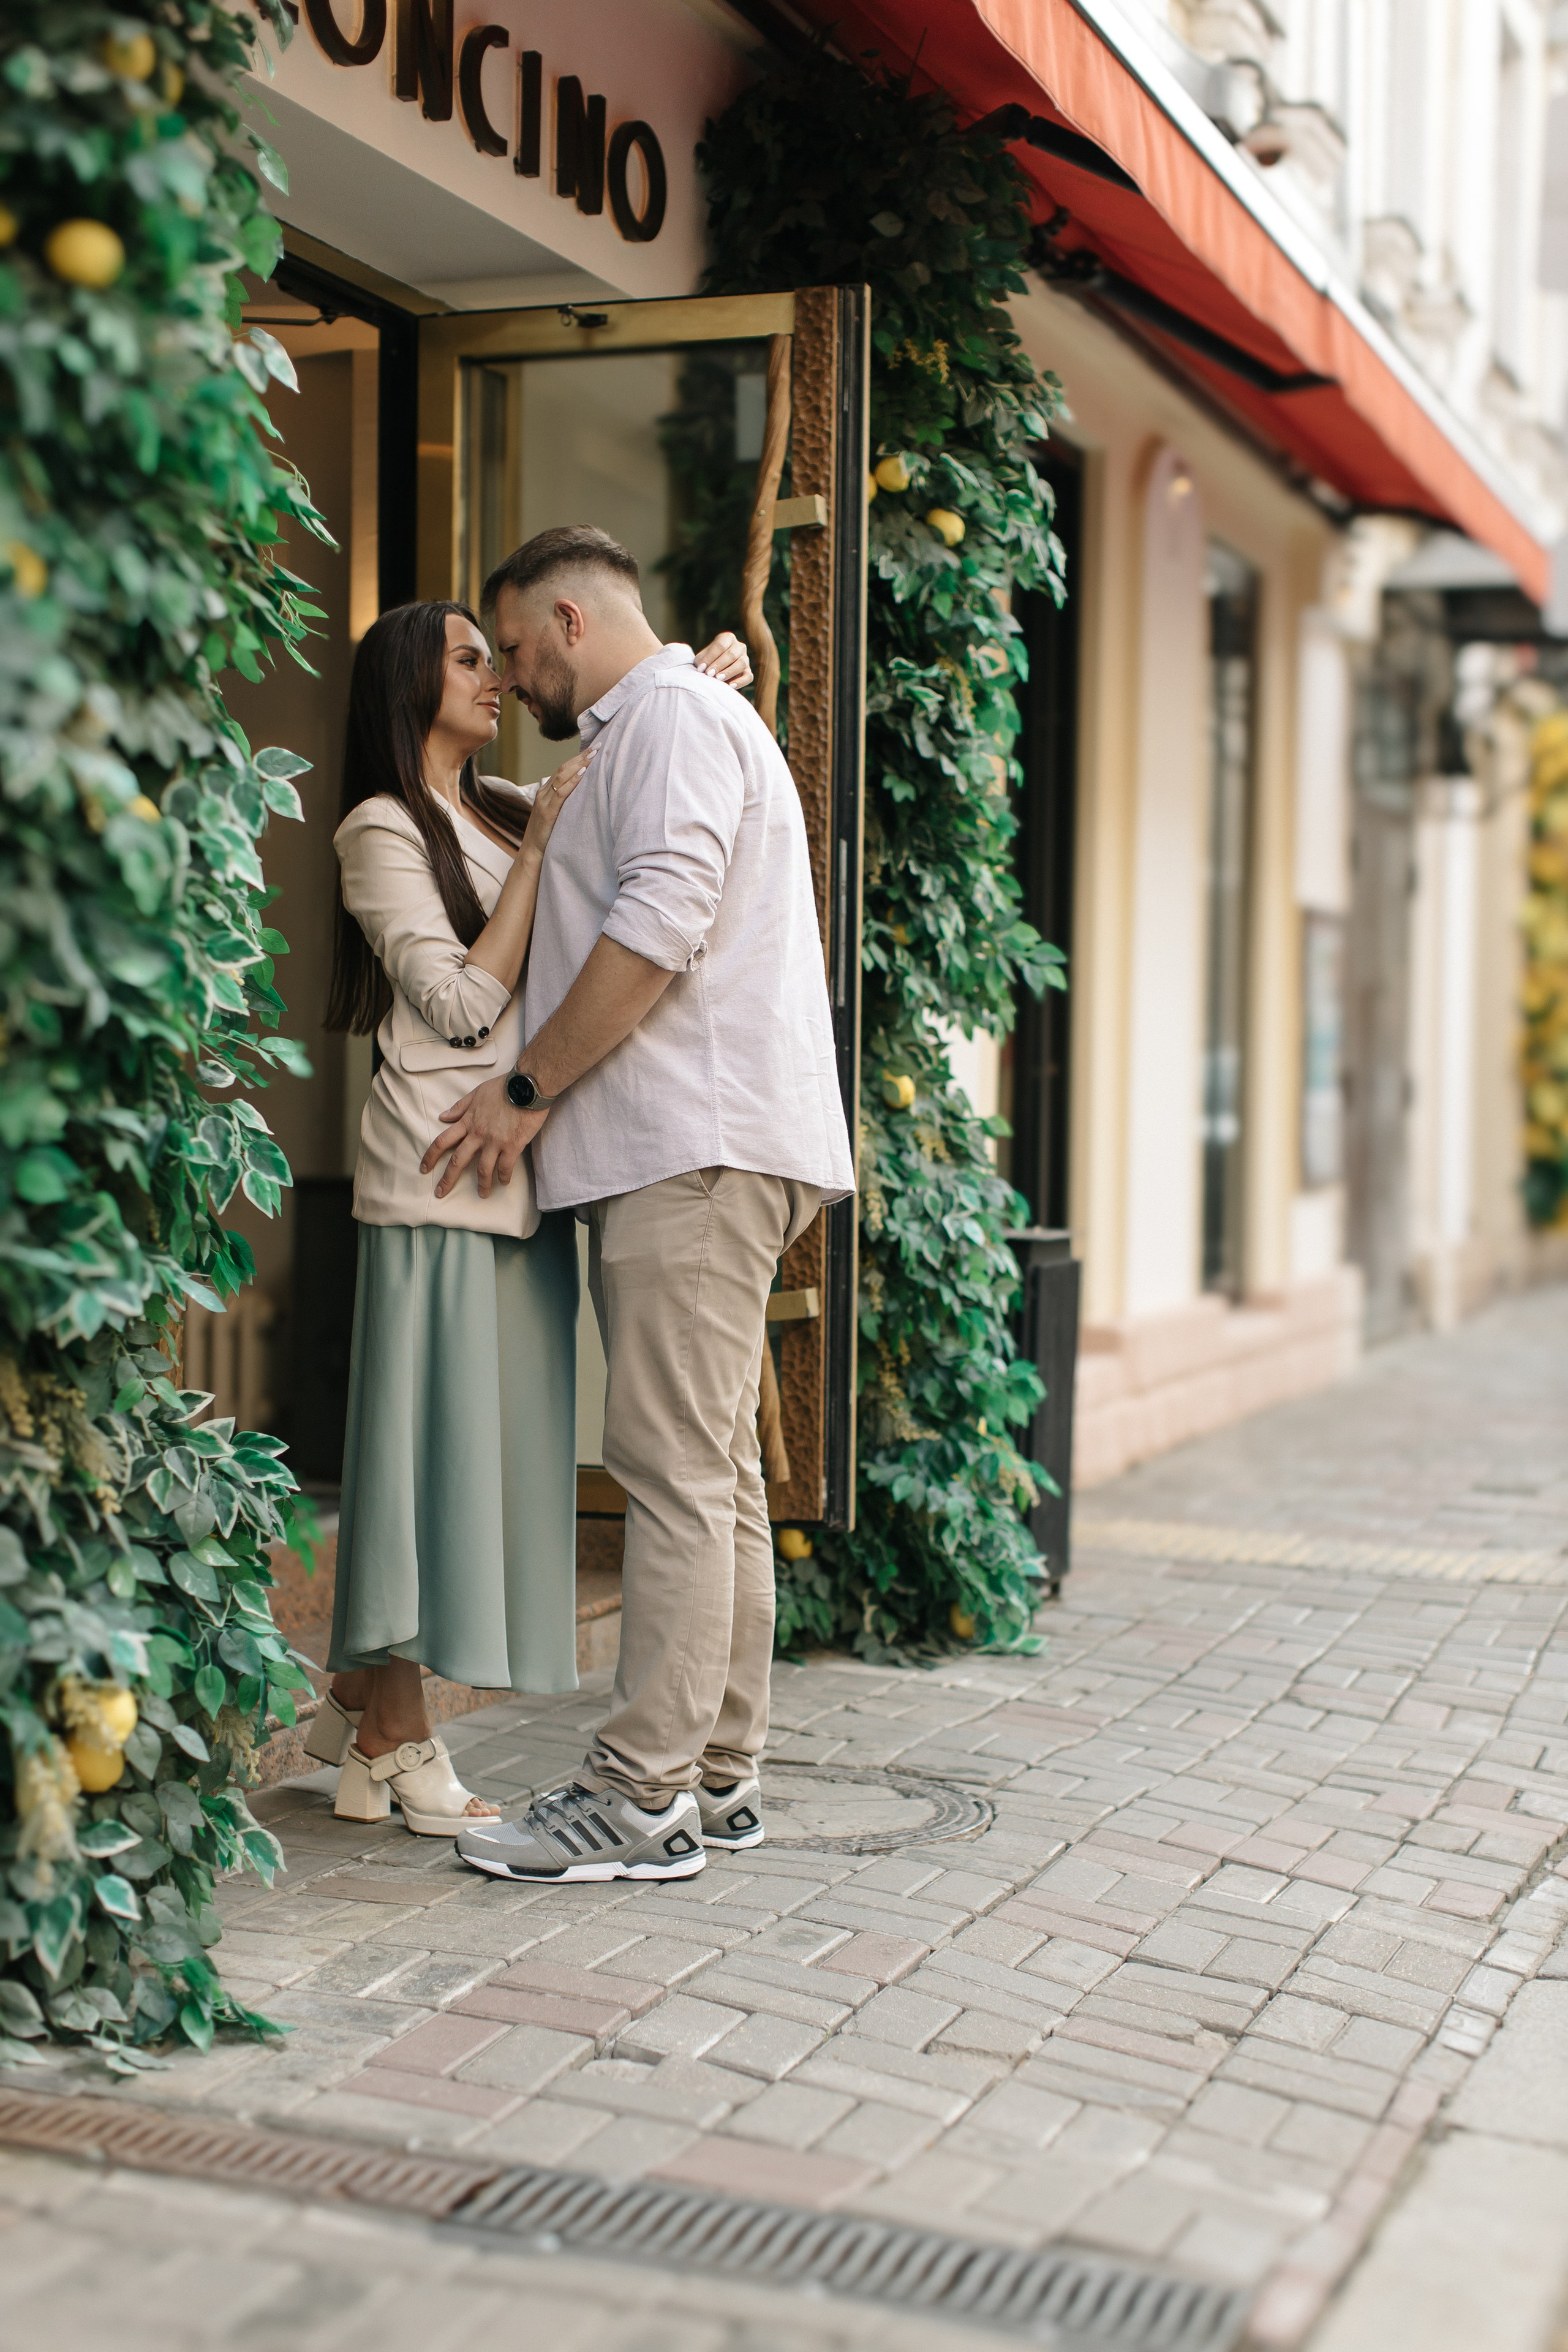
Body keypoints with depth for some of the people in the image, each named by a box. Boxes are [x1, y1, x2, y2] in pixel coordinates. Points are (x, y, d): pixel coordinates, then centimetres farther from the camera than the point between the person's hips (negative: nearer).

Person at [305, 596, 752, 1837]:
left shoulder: (503, 814, 18)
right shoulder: (382, 829, -2)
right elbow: (464, 1001, -12)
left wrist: (709, 689, 11)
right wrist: (538, 848, -9)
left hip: (522, 1166, 8)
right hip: (442, 1166, -7)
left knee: (487, 1433, 8)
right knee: (431, 1429, -5)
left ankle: (360, 1705, 17)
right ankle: (394, 1736, 3)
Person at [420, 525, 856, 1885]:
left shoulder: (672, 716, -4)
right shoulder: (652, 732, 29)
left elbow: (660, 921, -18)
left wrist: (530, 1088, -13)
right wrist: (547, 1094, 19)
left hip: (696, 1153, -11)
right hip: (679, 1154, 11)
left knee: (678, 1471, -11)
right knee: (712, 1472, 10)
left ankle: (645, 1797, -10)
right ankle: (718, 1775, 14)